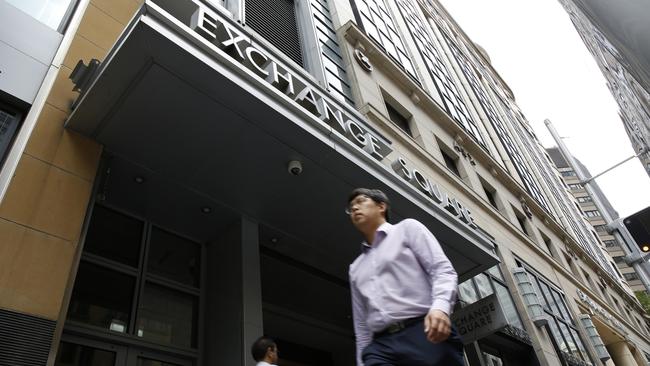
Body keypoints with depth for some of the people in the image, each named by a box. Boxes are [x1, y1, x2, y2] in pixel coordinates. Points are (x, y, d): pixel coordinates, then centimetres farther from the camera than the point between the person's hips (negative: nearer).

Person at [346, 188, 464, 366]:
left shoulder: (407, 228, 12)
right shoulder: (355, 268, 26)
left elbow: (443, 270, -1)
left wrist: (440, 306, -19)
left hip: (425, 334, -3)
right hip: (380, 346, 4)